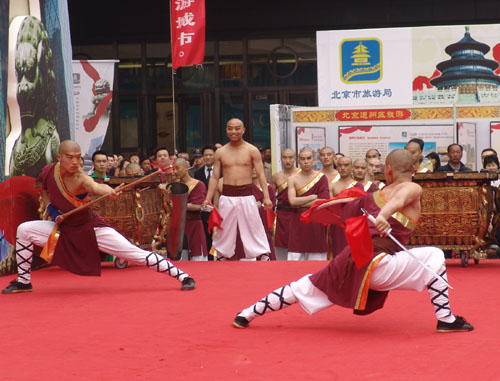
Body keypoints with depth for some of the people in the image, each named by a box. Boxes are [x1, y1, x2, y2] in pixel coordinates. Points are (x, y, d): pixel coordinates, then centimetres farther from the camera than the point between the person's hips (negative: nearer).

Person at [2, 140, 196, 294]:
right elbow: (45, 190, 13)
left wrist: (110, 192, -73)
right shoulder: (49, 171, -10)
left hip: (91, 229, -5)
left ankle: (183, 276, -7)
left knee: (136, 254, -13)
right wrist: (52, 208, -4)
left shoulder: (81, 179, -27)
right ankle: (23, 282, 9)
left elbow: (96, 187, -51)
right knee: (24, 230, -6)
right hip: (64, 228, 6)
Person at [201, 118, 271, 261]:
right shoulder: (220, 152, 8)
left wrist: (266, 197, -11)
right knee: (224, 231, 7)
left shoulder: (252, 151, 2)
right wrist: (207, 199, 4)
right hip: (227, 197, 2)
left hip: (246, 196, -2)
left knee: (254, 230, -3)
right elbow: (214, 177, 11)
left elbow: (261, 175, -1)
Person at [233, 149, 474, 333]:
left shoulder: (374, 195, 18)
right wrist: (384, 215, -41)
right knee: (433, 257, 1)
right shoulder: (414, 189, 2)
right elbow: (399, 198, -21)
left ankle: (247, 314, 31)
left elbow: (347, 213, 28)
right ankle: (446, 320, -7)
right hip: (375, 263, -6)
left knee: (305, 288, 24)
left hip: (351, 259, 6)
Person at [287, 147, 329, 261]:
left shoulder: (321, 177, 3)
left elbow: (324, 202, -8)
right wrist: (313, 197, -7)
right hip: (298, 223, 1)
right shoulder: (293, 179, 5)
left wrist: (300, 203, -7)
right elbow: (292, 201, -8)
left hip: (316, 222, -1)